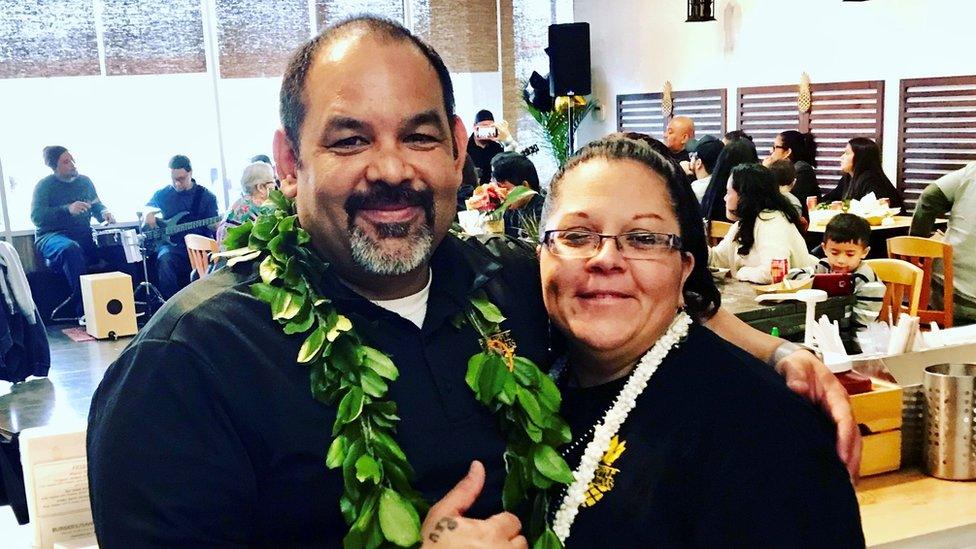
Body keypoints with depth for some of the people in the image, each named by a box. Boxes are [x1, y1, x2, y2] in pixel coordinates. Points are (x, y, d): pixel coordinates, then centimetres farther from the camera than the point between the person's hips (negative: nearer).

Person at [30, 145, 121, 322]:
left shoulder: (84, 181, 15)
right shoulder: (45, 186, 0)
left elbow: (97, 206, 25)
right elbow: (36, 217, -12)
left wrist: (104, 213, 0)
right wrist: (68, 210, -25)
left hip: (84, 234, 5)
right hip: (53, 236, -5)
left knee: (118, 246, -21)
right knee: (72, 249, -40)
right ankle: (82, 307, -34)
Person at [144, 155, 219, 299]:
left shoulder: (206, 196, 8)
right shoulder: (162, 194, 13)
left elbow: (212, 224, 6)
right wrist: (148, 213, 4)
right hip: (171, 245, 1)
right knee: (165, 260, -33)